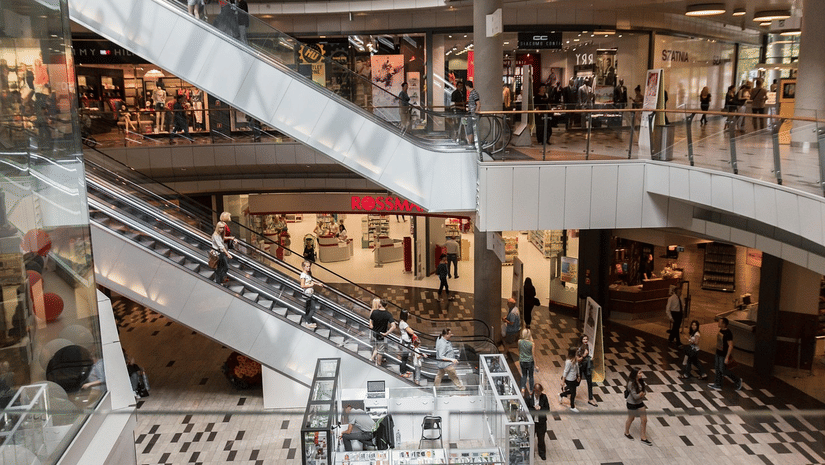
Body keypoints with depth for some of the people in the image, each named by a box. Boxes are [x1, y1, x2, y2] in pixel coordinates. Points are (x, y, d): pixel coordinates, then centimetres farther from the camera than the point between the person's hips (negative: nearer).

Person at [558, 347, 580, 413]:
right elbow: (565, 371, -21)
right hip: (569, 380, -8)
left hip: (574, 379, 8)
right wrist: (563, 381, -14)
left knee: (573, 391, 21)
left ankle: (561, 395, 44)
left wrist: (578, 376, 21)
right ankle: (572, 407, 25)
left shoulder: (575, 359, -3)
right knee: (573, 393, 5)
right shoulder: (568, 362, -28)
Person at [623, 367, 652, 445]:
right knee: (631, 419, 16)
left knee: (644, 420, 7)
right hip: (632, 404, -6)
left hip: (640, 403, 6)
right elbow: (635, 396, -29)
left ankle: (644, 438, 21)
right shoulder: (631, 383, -29)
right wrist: (642, 394, -19)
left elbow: (642, 391, 5)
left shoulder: (640, 381, -6)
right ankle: (627, 433, 43)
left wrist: (642, 394, -16)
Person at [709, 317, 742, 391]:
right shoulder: (721, 330, 3)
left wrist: (727, 357, -24)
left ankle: (738, 380, 19)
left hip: (724, 355, -9)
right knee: (718, 368, 13)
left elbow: (730, 346, -24)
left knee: (723, 370, 1)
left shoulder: (728, 333, -25)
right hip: (718, 353, 9)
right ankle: (718, 385, 22)